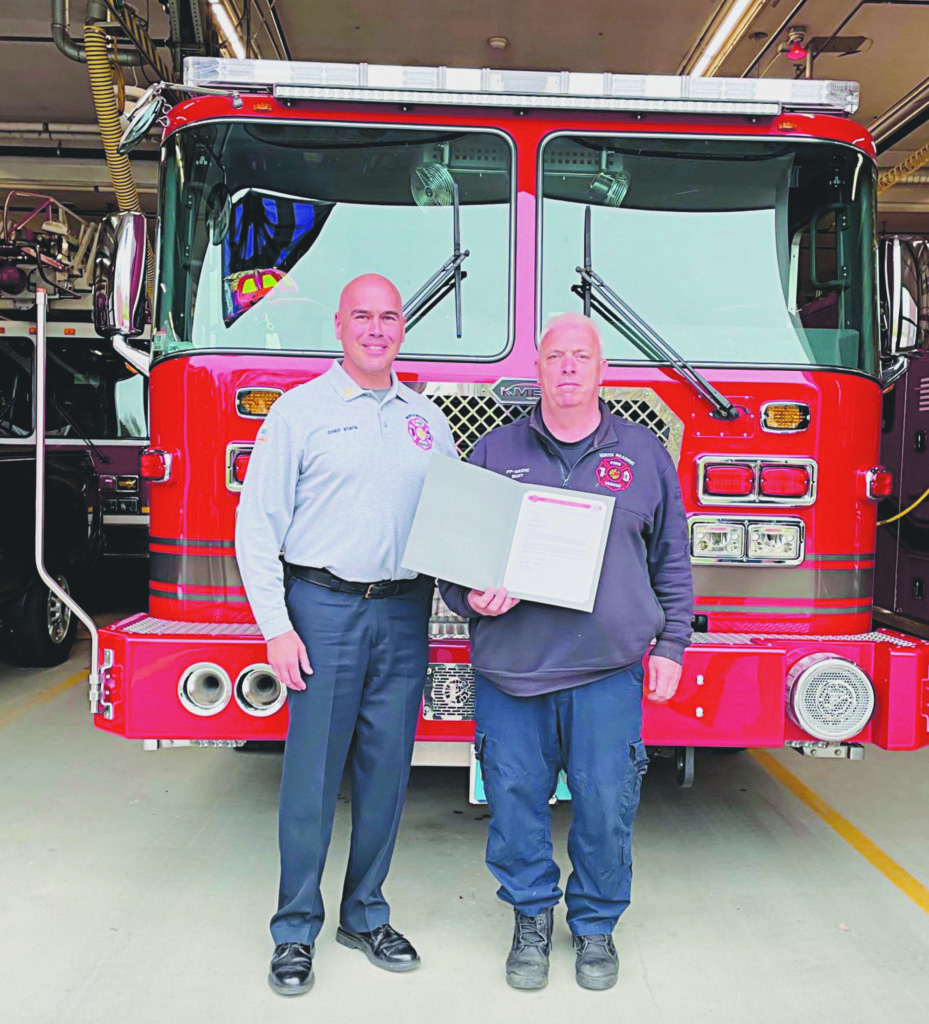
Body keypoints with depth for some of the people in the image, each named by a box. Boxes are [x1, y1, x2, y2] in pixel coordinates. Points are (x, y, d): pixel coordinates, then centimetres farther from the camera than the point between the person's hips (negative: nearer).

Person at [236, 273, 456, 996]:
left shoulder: (427, 419, 12)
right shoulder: (301, 409, 0)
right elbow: (258, 524, -3)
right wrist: (277, 626, -10)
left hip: (404, 612, 4)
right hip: (325, 608, -3)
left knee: (386, 770, 10)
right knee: (312, 773, 2)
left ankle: (366, 916, 27)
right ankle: (296, 930, 19)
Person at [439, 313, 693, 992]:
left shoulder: (644, 454, 9)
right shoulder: (495, 451, 7)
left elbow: (672, 560, 12)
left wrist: (670, 645, 7)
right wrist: (472, 601, -9)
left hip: (608, 668, 0)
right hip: (509, 667, 1)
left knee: (606, 802, 5)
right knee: (516, 798, 7)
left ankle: (596, 923, 29)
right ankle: (532, 916, 31)